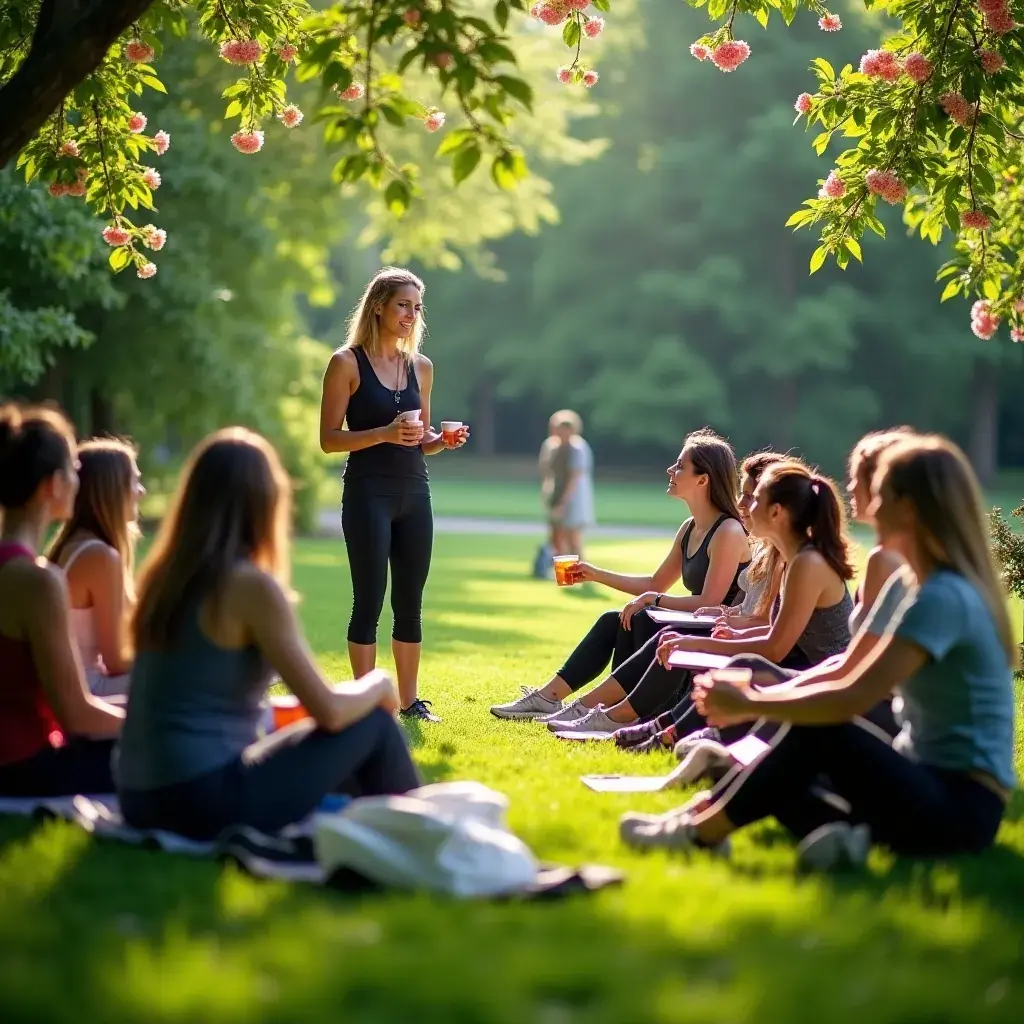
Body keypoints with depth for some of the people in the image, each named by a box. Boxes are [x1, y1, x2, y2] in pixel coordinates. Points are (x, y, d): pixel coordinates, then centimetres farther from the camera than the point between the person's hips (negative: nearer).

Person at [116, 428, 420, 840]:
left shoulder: (163, 575, 9)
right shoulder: (251, 585, -12)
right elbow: (330, 711, -10)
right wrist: (379, 684, 9)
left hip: (143, 799, 8)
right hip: (205, 801, -8)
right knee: (373, 724, 8)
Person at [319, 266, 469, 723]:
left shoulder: (420, 366, 12)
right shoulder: (347, 363, -4)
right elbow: (329, 438, -8)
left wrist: (442, 440, -2)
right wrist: (384, 433, -20)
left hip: (414, 494, 5)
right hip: (368, 492, -5)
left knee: (410, 603, 7)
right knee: (369, 600, -4)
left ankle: (410, 701, 13)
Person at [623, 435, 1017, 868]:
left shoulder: (943, 599, -18)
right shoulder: (950, 589, 12)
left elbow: (851, 699, -23)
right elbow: (855, 672, 13)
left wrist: (749, 705, -12)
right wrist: (756, 699, 4)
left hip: (962, 810, -9)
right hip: (930, 787, 9)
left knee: (819, 731, -26)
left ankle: (702, 831, -15)